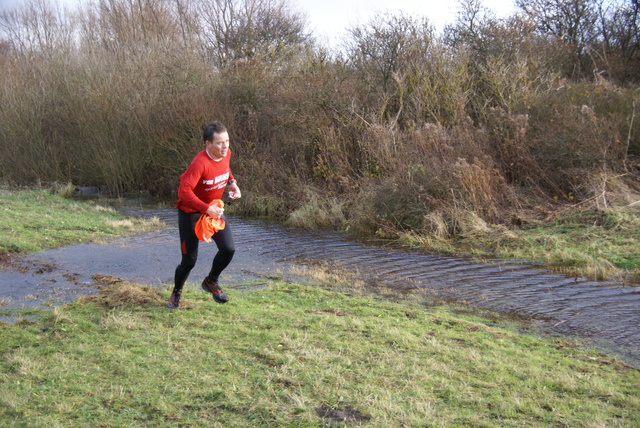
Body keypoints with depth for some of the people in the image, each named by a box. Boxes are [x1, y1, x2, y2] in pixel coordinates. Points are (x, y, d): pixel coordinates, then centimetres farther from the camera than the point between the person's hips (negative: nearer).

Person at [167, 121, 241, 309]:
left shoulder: (226, 154, -6)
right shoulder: (200, 163, -30)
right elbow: (184, 191, -35)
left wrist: (232, 182, 0)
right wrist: (207, 209, -40)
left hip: (214, 209, 6)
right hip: (191, 212, -6)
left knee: (228, 249, -9)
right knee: (189, 260, -1)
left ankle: (211, 282, 20)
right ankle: (176, 293, 29)